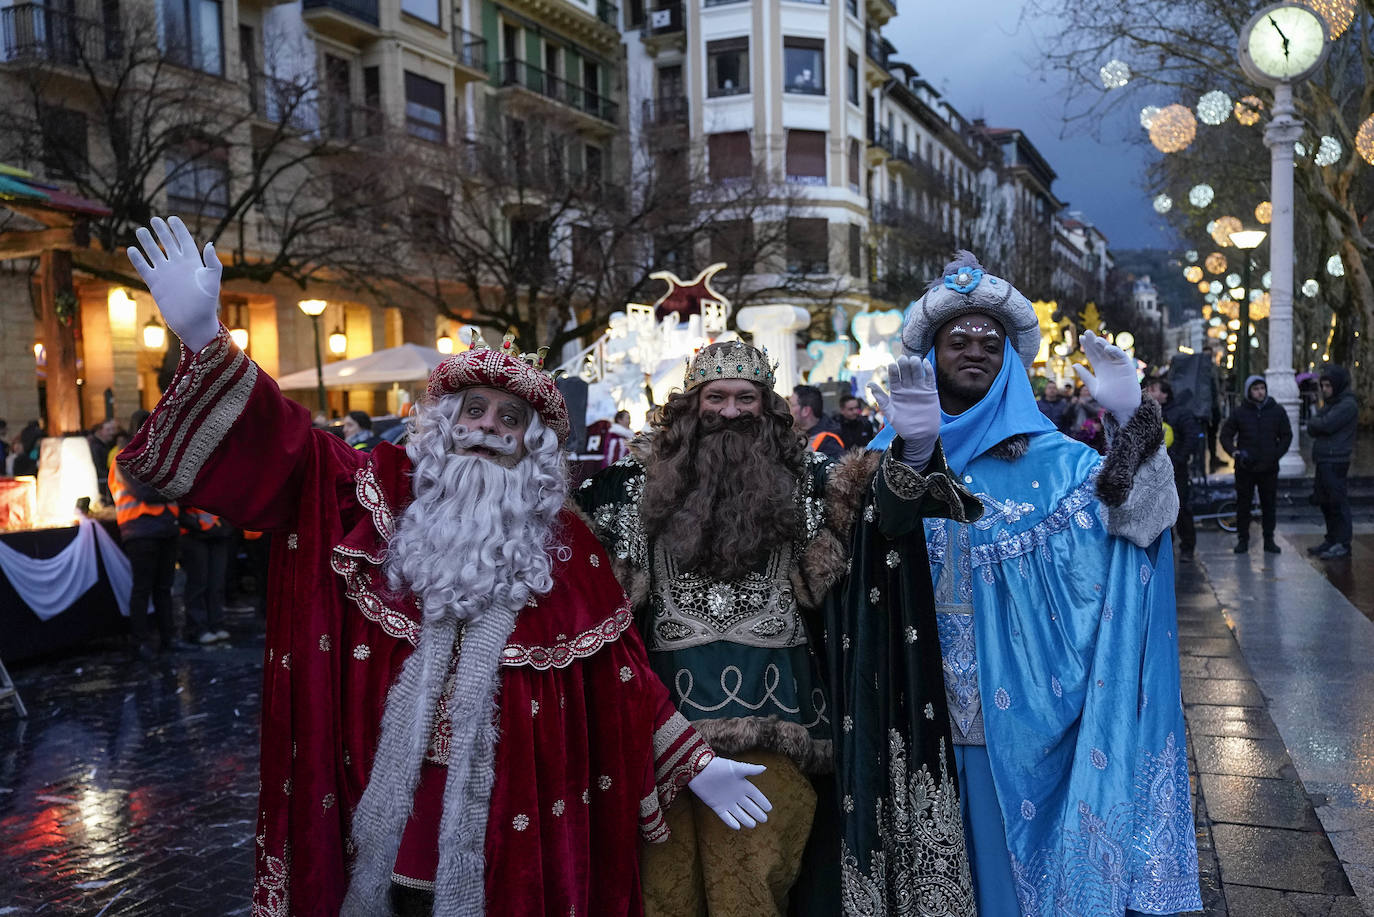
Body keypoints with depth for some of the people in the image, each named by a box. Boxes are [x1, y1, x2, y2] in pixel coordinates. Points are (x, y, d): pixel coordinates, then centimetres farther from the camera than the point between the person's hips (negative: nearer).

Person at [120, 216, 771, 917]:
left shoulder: (564, 548, 1)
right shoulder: (377, 495, 0)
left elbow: (619, 670, 4)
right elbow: (281, 449, -11)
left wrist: (694, 764, 3)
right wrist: (205, 336, -25)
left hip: (503, 824, 0)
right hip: (377, 813, 0)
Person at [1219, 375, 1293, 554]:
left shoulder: (1277, 410, 4)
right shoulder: (1239, 412, 0)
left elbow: (1286, 436, 10)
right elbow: (1225, 435, 5)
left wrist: (1277, 454, -4)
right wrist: (1235, 453, -10)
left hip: (1269, 468, 1)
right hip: (1245, 468, -1)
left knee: (1270, 505, 6)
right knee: (1243, 505, 4)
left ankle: (1269, 539, 16)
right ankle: (1242, 539, 12)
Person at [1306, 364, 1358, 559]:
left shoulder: (1348, 404, -10)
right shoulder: (1329, 403, 19)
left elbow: (1326, 425, -20)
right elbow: (1312, 429, 13)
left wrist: (1314, 422, -1)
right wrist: (1318, 424, -8)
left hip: (1335, 461, -9)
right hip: (1322, 461, 9)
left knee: (1337, 502, -6)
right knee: (1324, 501, 13)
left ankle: (1342, 544, -2)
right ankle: (1331, 539, 22)